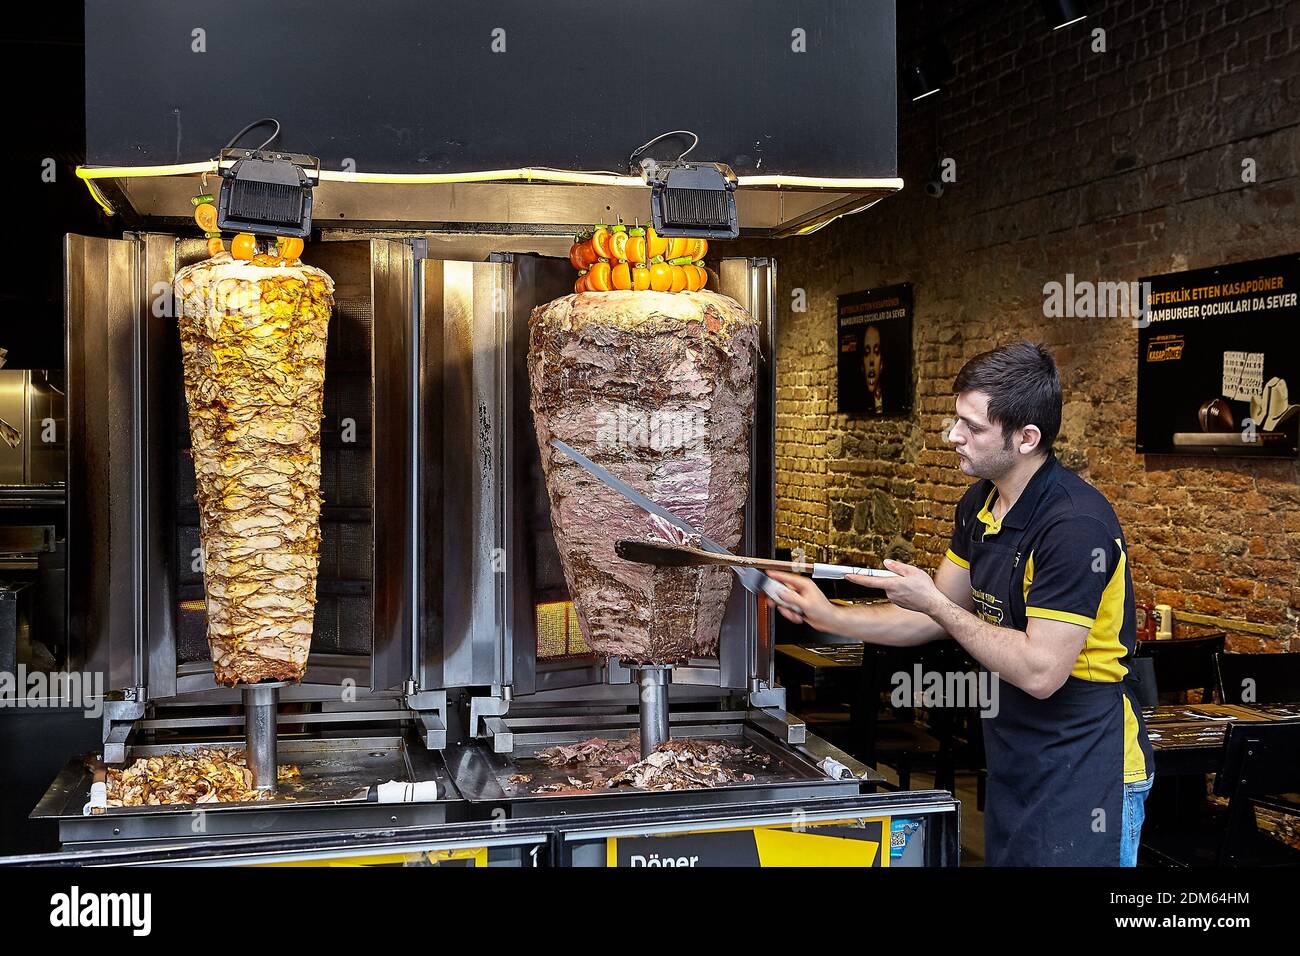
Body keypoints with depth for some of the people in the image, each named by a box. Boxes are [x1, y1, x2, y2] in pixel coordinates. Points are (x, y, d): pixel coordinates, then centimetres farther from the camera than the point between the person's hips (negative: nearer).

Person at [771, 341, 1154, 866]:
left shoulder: (1076, 526, -24)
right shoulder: (981, 503, 4)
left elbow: (1040, 673, -27)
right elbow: (938, 619, 13)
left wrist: (935, 602, -20)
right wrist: (831, 617, 3)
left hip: (1083, 774, -9)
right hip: (1013, 763, 9)